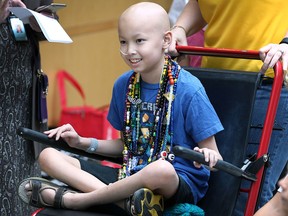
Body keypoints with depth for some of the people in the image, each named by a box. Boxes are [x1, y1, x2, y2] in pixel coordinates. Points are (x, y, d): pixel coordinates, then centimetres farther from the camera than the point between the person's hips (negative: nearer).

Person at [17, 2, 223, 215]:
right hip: (132, 175, 6)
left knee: (161, 169, -44)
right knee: (48, 156, -5)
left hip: (180, 183, -6)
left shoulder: (188, 89, -11)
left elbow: (213, 157, -9)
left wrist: (207, 156, -32)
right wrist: (82, 143, 10)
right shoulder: (123, 85, 8)